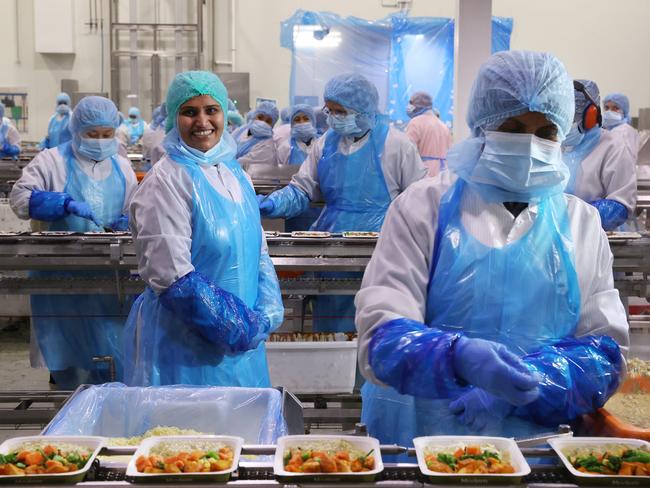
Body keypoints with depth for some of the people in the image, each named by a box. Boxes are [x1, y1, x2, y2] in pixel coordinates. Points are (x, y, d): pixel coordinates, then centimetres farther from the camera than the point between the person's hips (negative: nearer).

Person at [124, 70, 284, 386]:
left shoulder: (235, 175, 9)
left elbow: (258, 251, 14)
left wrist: (268, 311, -3)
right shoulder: (166, 181, -13)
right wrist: (238, 325, -15)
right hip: (185, 345, -7)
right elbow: (172, 276, -19)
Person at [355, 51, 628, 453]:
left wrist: (514, 393, -13)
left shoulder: (581, 223, 9)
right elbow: (381, 339, -9)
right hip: (419, 441, -2)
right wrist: (460, 358, -29)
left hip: (535, 441, 3)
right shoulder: (424, 206, -1)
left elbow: (606, 350, 5)